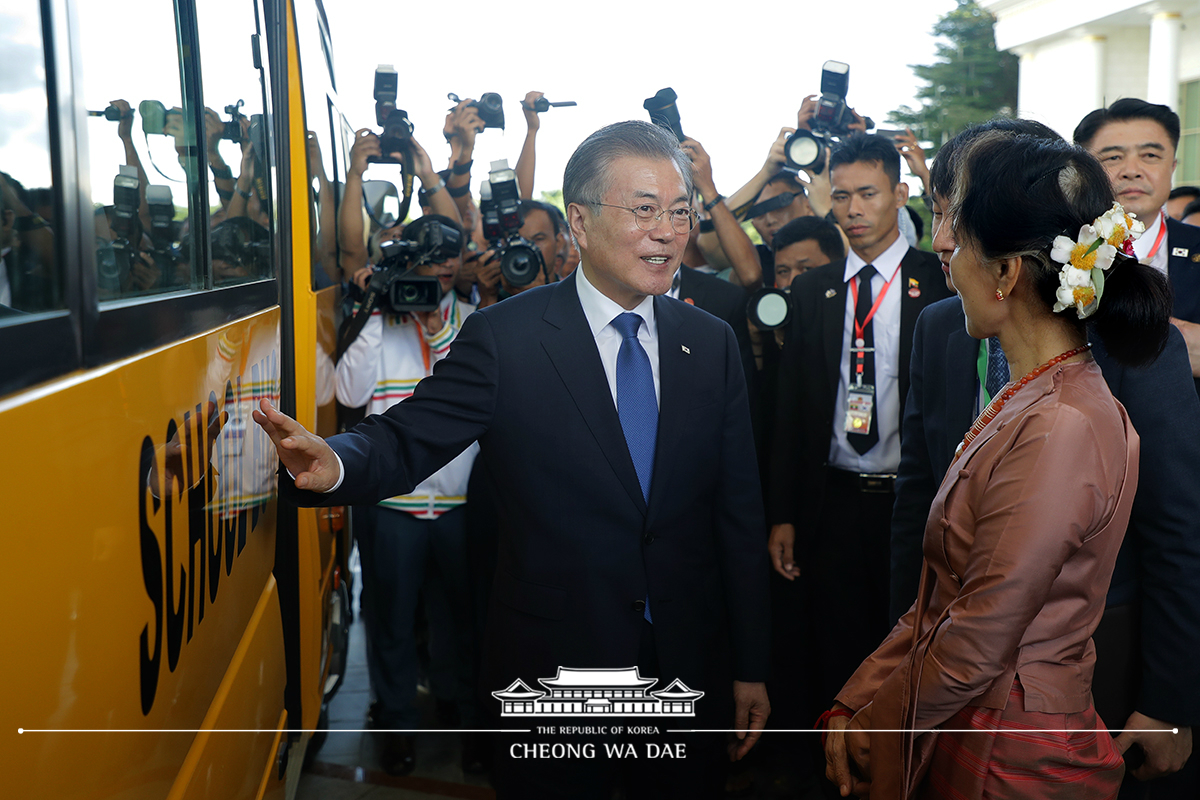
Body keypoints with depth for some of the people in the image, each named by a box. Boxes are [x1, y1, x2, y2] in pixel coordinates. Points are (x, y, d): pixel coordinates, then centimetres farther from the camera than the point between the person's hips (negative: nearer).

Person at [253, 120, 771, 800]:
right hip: (553, 668, -3)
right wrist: (333, 465, -39)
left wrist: (751, 667, 5)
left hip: (690, 670, 3)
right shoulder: (505, 337, -9)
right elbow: (406, 442, -14)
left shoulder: (712, 344, 2)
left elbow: (740, 512, 3)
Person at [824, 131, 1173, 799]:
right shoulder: (1030, 400, 3)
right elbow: (946, 596, 5)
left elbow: (974, 649, -22)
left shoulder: (1063, 431, -27)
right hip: (962, 734, 8)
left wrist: (876, 726, -7)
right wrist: (856, 702, 1)